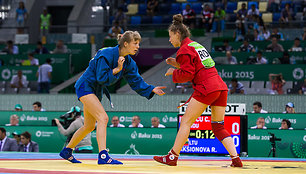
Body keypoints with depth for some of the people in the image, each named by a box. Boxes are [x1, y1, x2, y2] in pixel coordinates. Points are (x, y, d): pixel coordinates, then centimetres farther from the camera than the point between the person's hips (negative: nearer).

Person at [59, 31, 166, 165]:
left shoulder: (129, 63, 0)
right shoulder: (107, 54, -22)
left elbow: (137, 82, 0)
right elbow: (101, 77, -24)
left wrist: (152, 89, -12)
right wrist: (117, 69, -27)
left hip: (95, 91, 9)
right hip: (85, 87, -9)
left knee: (89, 126, 16)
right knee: (103, 118, -23)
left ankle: (67, 151, 32)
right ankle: (103, 156, -31)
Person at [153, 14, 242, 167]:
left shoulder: (184, 50, -4)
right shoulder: (197, 45, 22)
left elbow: (187, 75, -9)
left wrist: (173, 72, 7)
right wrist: (178, 64, 22)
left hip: (206, 88, -9)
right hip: (221, 87, 9)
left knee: (186, 121, -1)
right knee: (218, 127, 10)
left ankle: (172, 157, 1)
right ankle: (236, 158, -1)